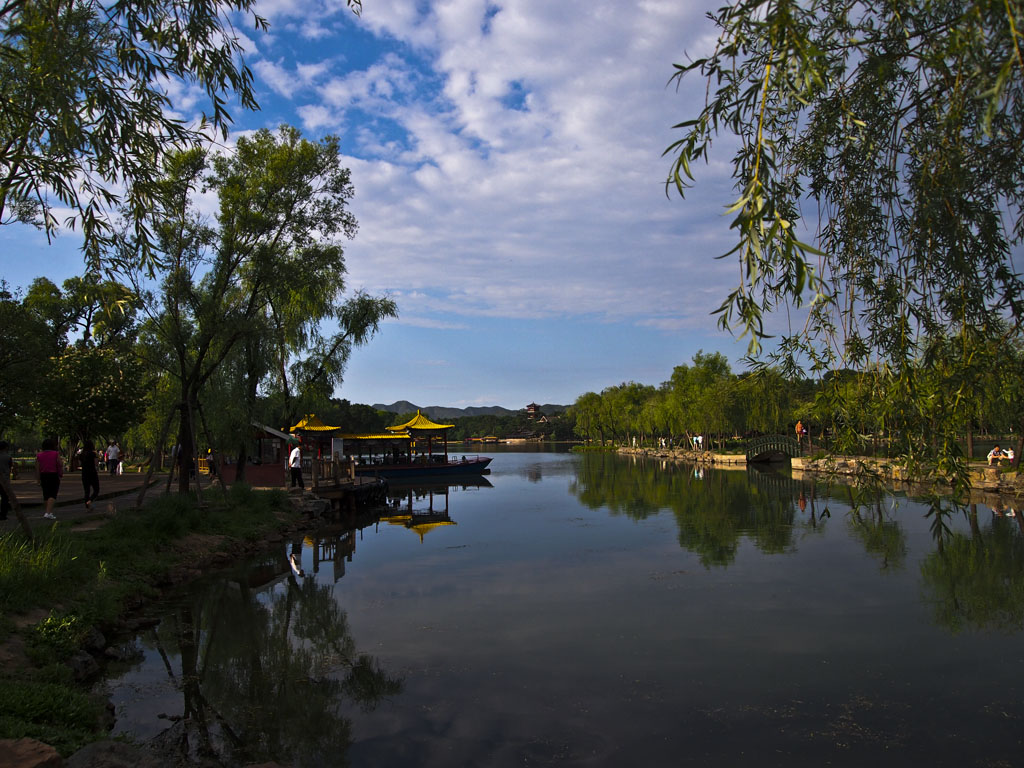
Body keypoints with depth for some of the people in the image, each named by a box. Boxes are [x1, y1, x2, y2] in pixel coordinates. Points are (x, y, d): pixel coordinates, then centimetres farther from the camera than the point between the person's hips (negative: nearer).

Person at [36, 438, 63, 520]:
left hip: (43, 476, 4)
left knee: (46, 495, 15)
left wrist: (38, 479, 5)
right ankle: (48, 512, -20)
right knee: (53, 495, -7)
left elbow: (37, 468, 1)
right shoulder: (56, 454, -7)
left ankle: (49, 512, 24)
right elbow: (60, 465, -6)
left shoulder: (39, 455, 3)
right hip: (54, 476, -4)